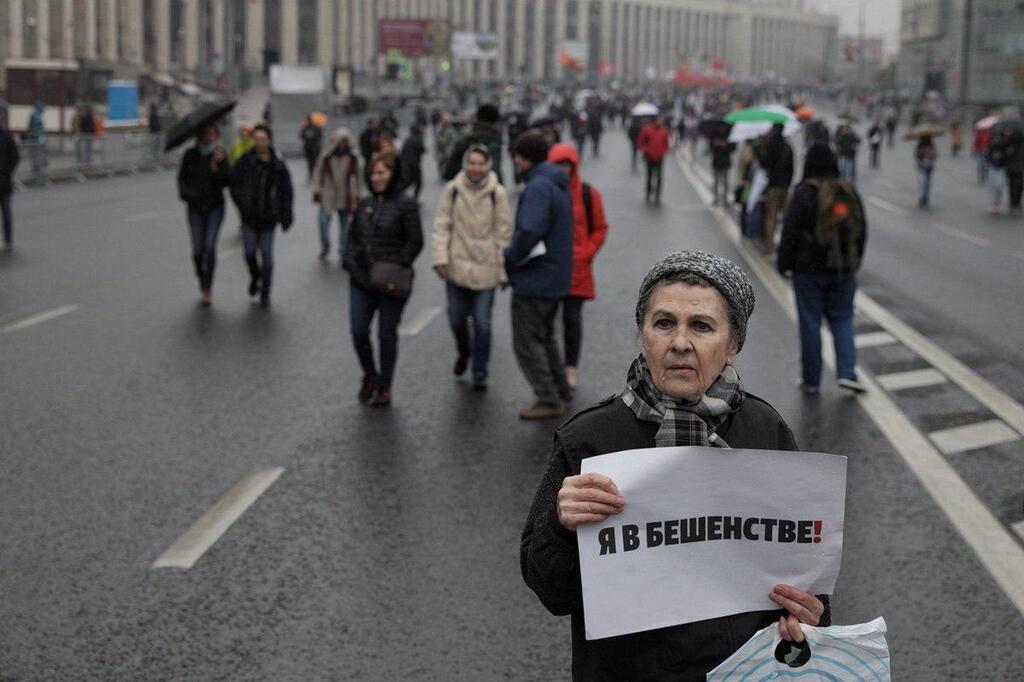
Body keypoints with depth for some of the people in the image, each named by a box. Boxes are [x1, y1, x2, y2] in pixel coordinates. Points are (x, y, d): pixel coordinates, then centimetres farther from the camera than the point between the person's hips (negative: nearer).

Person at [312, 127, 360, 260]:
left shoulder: (352, 159, 3)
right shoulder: (325, 157, -3)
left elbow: (354, 178, 10)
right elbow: (317, 173, 2)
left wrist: (355, 196, 10)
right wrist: (317, 191, -2)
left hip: (344, 198, 2)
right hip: (327, 196, -2)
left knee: (345, 224, 6)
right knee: (324, 221, -9)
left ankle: (343, 251, 20)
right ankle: (325, 247, 15)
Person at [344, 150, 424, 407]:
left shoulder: (405, 205, -8)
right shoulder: (364, 204, 9)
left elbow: (415, 242, -9)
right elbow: (353, 236, 19)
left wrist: (396, 267, -16)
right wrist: (350, 261, 3)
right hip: (362, 280, 5)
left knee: (387, 335, 4)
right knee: (358, 331, 0)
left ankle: (385, 386, 19)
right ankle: (370, 376, 23)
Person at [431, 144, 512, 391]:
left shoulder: (497, 193, -7)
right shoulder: (452, 190, -3)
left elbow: (504, 234, -2)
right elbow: (441, 226, 0)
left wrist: (504, 270, -1)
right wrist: (440, 258, -9)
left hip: (485, 268, -2)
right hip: (457, 266, 2)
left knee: (482, 323, -2)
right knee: (456, 319, 12)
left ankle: (480, 373, 12)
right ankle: (463, 352, 42)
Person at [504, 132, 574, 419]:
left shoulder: (538, 188, -21)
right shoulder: (558, 186, 12)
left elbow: (530, 231, -33)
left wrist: (511, 256, -15)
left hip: (534, 280, -10)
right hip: (556, 279, 10)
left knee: (527, 342, -1)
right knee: (544, 336, 23)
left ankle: (549, 400, 2)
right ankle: (561, 390, 31)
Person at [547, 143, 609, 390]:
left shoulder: (588, 194, -1)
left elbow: (600, 229, 4)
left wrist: (584, 254, -8)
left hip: (576, 268, -1)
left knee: (572, 318, 2)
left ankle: (571, 368, 14)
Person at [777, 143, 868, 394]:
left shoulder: (804, 193, -12)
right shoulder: (849, 192, 3)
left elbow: (791, 230, -12)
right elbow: (861, 230, 11)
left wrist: (784, 263, -2)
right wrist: (854, 262, 21)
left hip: (809, 269, -4)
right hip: (844, 269, 4)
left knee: (810, 322, 5)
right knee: (842, 319, 13)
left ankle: (811, 379, 11)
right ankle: (846, 372, -2)